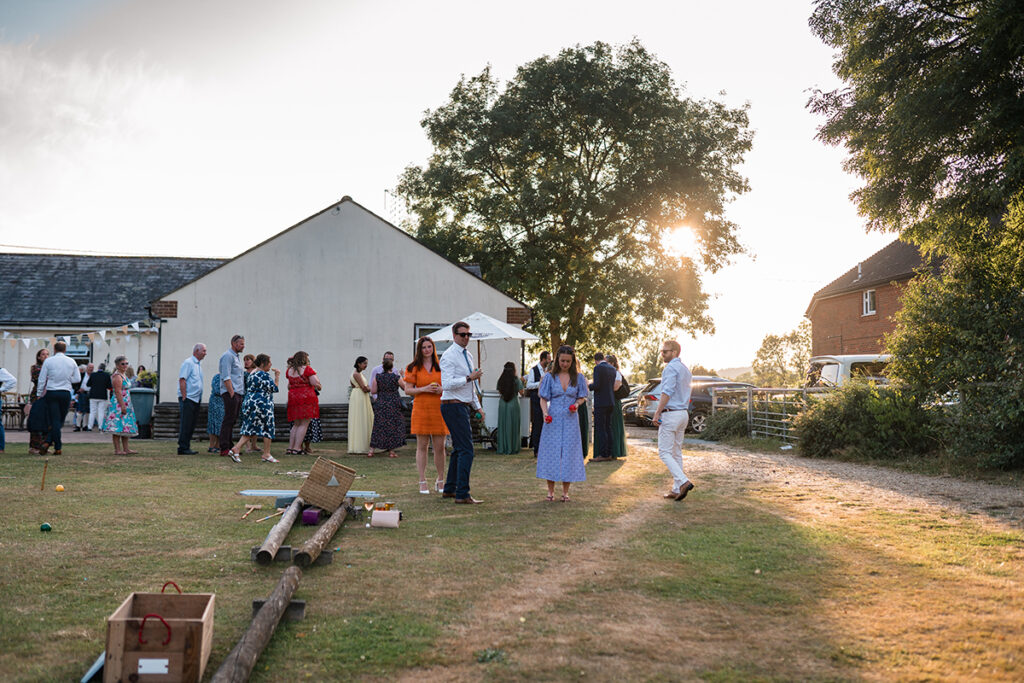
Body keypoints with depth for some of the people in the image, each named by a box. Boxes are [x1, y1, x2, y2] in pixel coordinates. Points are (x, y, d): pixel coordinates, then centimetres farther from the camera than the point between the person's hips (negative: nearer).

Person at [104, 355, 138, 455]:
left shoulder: (123, 375, 18)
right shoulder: (117, 376, -12)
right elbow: (118, 392, -19)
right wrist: (122, 406, -24)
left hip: (125, 404, 10)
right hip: (118, 404, -10)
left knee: (126, 427, 10)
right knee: (118, 427, -8)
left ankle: (126, 449, 13)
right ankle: (117, 450, -8)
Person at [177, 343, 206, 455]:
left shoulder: (199, 365, 19)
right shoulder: (188, 362, -9)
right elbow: (182, 380, -15)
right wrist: (184, 397, -19)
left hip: (196, 399, 9)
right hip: (188, 399, -9)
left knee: (191, 425, 10)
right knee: (185, 424, -7)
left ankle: (186, 447, 14)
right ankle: (183, 448, -4)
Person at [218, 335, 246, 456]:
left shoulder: (236, 357, 23)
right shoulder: (227, 356, -8)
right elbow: (226, 377, -16)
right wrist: (232, 393, -21)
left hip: (237, 393, 10)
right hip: (231, 393, -10)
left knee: (232, 420, 11)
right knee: (228, 420, -10)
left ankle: (229, 447, 15)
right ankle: (224, 449, -11)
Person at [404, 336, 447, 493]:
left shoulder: (441, 366, 11)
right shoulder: (413, 367, 4)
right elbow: (408, 390, 1)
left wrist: (441, 389, -5)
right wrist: (423, 389, -14)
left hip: (438, 409, 2)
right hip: (421, 409, -2)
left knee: (439, 447, 2)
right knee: (422, 446, 0)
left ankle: (440, 480, 15)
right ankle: (423, 482, 5)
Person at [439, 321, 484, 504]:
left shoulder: (468, 355, 16)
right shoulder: (449, 356, -12)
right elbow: (447, 384, -22)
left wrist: (477, 406, 21)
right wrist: (469, 378, -22)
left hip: (463, 406, 10)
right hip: (454, 407, -10)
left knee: (458, 449, 16)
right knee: (466, 450, -13)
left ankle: (449, 489, 26)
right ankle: (462, 495, -12)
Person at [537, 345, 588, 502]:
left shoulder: (578, 377, 3)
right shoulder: (550, 377, 1)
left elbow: (582, 398, 10)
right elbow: (543, 399, 2)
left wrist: (577, 404, -11)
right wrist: (545, 412, -16)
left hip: (570, 420, 1)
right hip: (553, 419, -1)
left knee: (569, 453, 1)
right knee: (551, 452, -1)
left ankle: (565, 491, 11)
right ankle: (550, 491, 9)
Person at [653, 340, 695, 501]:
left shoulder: (671, 368, -13)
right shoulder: (685, 369, 17)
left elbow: (667, 392, -21)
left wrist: (657, 413, -19)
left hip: (671, 414, -9)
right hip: (683, 414, 9)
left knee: (664, 452, -7)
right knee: (677, 453, 12)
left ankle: (683, 482, -20)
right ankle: (676, 490, 12)